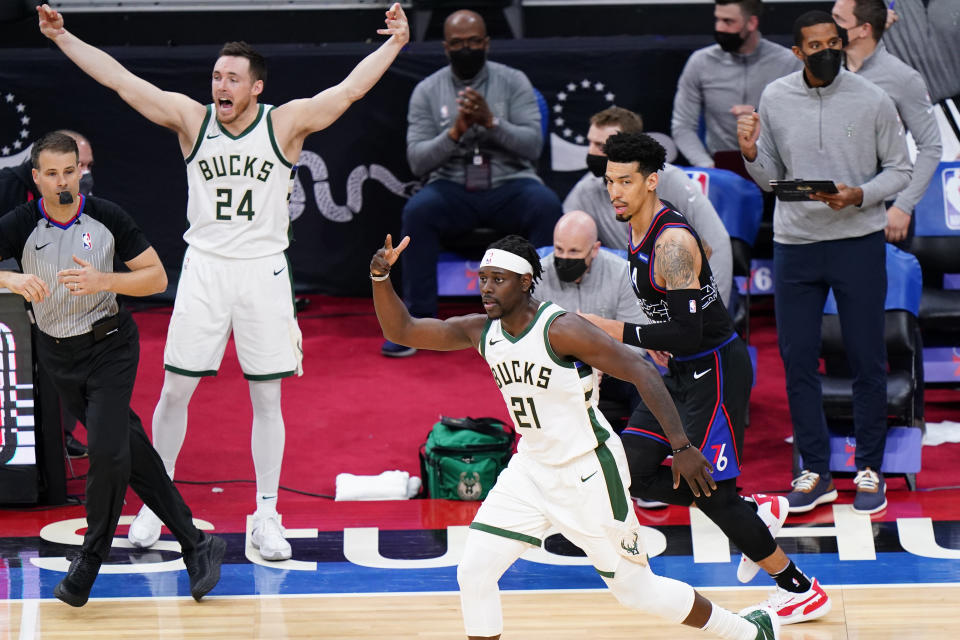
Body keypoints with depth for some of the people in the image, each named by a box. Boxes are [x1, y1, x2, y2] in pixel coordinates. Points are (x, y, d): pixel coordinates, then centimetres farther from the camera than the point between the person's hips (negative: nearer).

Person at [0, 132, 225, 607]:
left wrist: (101, 281, -23)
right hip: (58, 354, 2)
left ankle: (90, 559, 0)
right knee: (130, 448, 7)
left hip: (110, 347, -2)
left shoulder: (107, 218, -10)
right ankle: (195, 546, 15)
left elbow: (156, 278, -7)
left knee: (107, 450, -16)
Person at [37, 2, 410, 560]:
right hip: (204, 268, 1)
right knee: (175, 389, 3)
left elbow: (351, 89, -13)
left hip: (264, 270, -1)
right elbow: (119, 80, -3)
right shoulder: (191, 118, 0)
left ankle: (267, 518, 11)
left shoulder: (287, 123, -5)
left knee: (268, 397, 3)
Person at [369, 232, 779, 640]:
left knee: (636, 589, 3)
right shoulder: (483, 331, -2)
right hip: (533, 469, 7)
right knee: (473, 573, -5)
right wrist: (380, 277, -15)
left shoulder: (561, 330, -23)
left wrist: (681, 447, -30)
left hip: (588, 473, -7)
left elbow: (641, 371, -24)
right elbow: (401, 330, 4)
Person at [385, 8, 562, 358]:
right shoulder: (427, 91, 6)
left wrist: (491, 121, -21)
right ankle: (418, 321, -23)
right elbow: (417, 161, -2)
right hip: (452, 188, 0)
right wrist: (455, 132, -18)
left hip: (509, 184, 0)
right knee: (417, 210, -32)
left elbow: (533, 145, -5)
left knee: (546, 206, -33)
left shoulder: (513, 82, 5)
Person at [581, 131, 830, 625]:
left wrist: (617, 333, -28)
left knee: (708, 490, -6)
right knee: (632, 472, 4)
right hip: (681, 371, 10)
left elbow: (688, 333, -28)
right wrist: (653, 340, 11)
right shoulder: (638, 231, 6)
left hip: (715, 371, -9)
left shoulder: (672, 242, -24)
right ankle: (758, 511, 18)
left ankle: (801, 591, 9)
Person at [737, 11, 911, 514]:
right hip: (794, 245, 2)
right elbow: (771, 179, 9)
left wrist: (858, 196, -16)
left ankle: (869, 468, 14)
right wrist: (751, 154, -11)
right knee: (797, 360, 4)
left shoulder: (872, 101, -6)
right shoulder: (775, 100, 2)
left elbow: (899, 170, 1)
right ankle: (815, 472, 15)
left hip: (859, 241, -2)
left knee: (866, 359, 2)